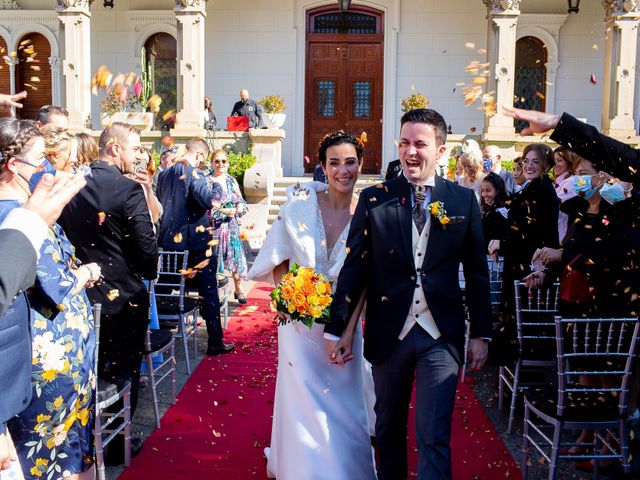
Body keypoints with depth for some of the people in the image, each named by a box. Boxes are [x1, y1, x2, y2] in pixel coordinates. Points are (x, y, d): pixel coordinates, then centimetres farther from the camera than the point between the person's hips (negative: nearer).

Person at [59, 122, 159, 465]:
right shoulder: (129, 190, -19)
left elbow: (63, 234, 6)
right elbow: (146, 247, -19)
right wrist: (149, 274, 1)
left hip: (82, 292, 6)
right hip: (124, 295, -5)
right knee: (124, 371, 11)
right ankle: (118, 445, 24)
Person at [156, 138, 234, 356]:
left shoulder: (164, 174, 7)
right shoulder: (193, 173, -15)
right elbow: (209, 201, -28)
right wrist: (217, 187, -9)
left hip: (168, 241, 7)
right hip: (195, 242, -6)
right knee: (209, 290, 4)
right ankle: (215, 342, 8)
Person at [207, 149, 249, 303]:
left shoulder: (231, 181, 12)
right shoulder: (207, 181, -3)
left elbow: (240, 200, 12)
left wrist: (240, 207, -10)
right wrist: (223, 210, -22)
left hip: (232, 225, 4)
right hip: (215, 225, -4)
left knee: (236, 255, 2)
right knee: (214, 257, -2)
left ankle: (239, 290, 12)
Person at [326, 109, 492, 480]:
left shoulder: (464, 200, 1)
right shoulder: (374, 199, -1)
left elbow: (477, 272, 5)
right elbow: (354, 268, 0)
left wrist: (481, 333, 5)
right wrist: (336, 328, -1)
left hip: (441, 335, -1)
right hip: (388, 333, 1)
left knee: (434, 438, 0)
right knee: (389, 427, 18)